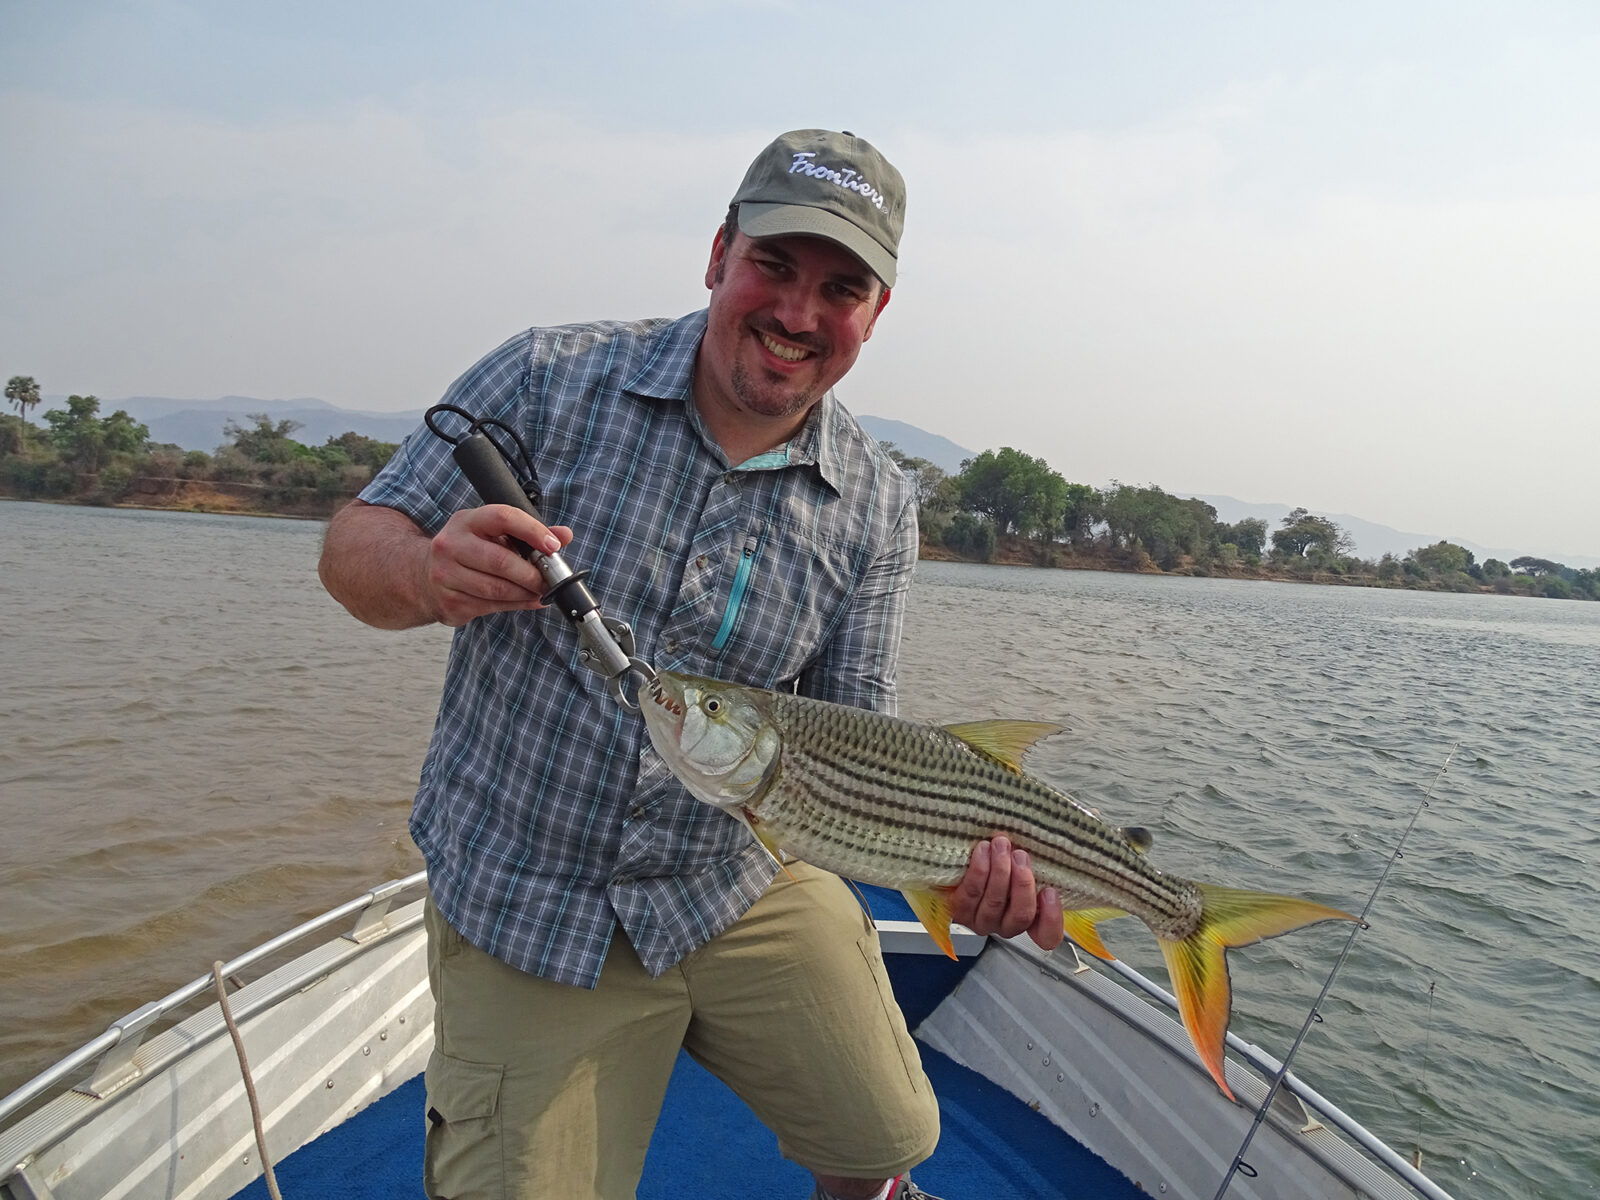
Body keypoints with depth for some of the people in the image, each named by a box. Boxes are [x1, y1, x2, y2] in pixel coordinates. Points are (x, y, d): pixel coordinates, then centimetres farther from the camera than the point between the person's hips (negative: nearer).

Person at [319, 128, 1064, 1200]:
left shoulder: (875, 508, -5)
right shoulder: (549, 379, -10)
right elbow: (354, 548, -7)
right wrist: (430, 575, -31)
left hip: (744, 889, 2)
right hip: (518, 908, -1)